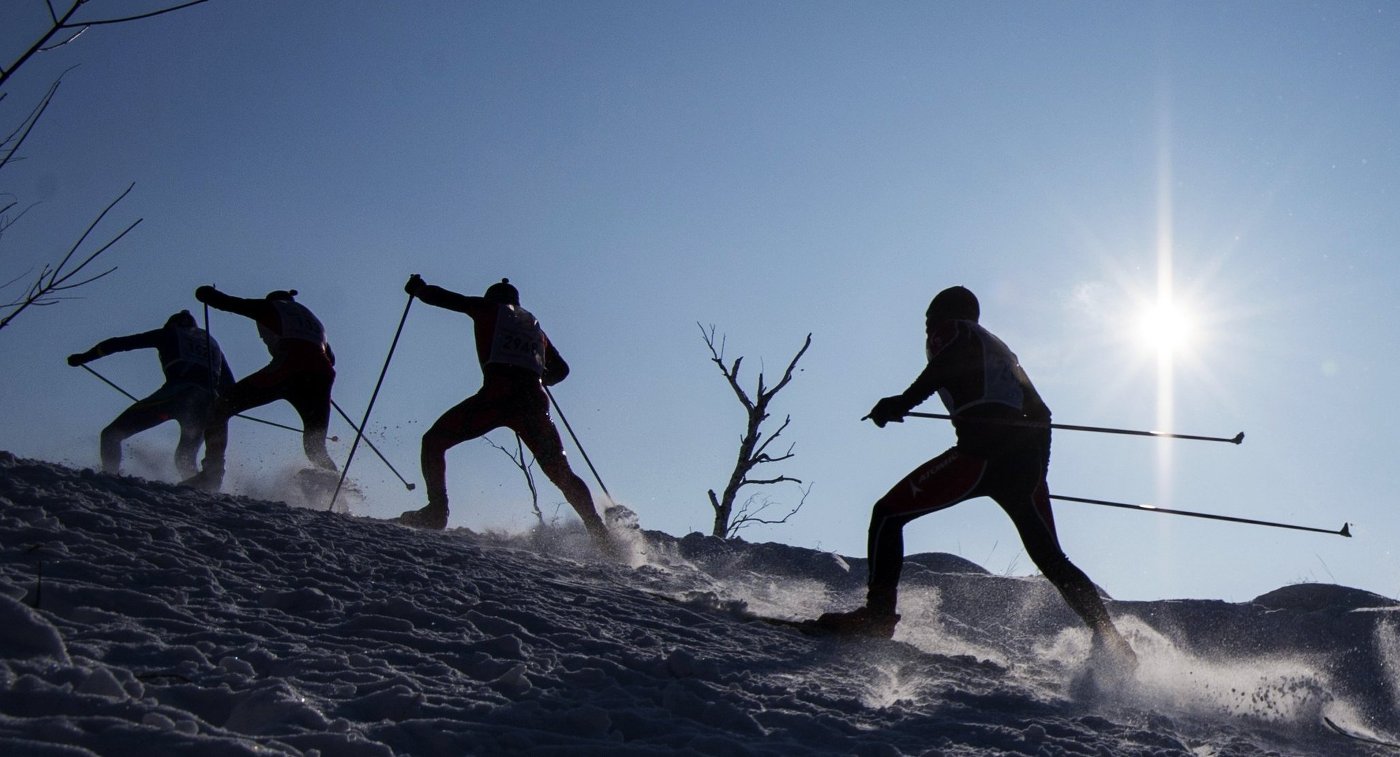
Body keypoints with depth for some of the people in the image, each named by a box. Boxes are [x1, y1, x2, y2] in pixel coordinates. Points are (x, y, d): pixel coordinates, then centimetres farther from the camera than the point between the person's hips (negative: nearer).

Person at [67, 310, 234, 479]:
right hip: (207, 401, 4)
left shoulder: (168, 333, 25)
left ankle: (109, 475, -12)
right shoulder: (212, 342, 35)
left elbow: (122, 343, 22)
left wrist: (84, 357, 28)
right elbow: (229, 385, 27)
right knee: (185, 458, 21)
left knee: (111, 434, 5)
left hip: (175, 393, -4)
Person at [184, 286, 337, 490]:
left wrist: (206, 292, 43)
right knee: (316, 450, 16)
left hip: (286, 372, -5)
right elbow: (330, 358, 42)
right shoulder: (313, 320, 36)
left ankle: (212, 474, -4)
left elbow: (223, 302, 22)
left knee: (223, 407, 10)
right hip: (321, 376, 5)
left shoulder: (271, 307, 22)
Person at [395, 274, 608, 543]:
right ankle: (599, 531, -2)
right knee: (562, 473, 10)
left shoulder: (489, 308, 21)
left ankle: (436, 511, -4)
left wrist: (418, 287, 43)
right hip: (534, 400, 4)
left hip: (497, 393, -4)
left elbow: (441, 297, 22)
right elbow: (561, 369, 36)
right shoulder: (534, 325, 33)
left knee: (434, 441, 10)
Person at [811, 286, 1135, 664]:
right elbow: (1039, 413, 33)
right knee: (1053, 561, 16)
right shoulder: (1000, 348, 35)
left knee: (888, 513, -1)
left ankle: (879, 612, -13)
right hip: (1026, 460, 7)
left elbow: (945, 366, -12)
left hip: (981, 451, -7)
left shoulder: (949, 331, 14)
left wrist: (900, 403, -13)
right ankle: (1110, 639, 6)